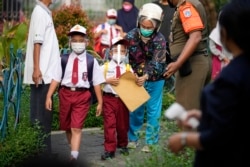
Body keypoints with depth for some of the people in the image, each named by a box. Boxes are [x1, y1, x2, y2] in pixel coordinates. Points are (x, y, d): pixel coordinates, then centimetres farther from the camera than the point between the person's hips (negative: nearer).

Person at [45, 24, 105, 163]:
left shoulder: (91, 61, -3)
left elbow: (97, 83, 0)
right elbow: (56, 79, 0)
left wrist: (100, 102, 1)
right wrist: (49, 96, -7)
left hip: (82, 95, -3)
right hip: (65, 94, 3)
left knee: (76, 128, -11)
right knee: (66, 127, 16)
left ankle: (74, 156, -15)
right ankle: (73, 149, 36)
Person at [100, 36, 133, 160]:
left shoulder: (128, 68, 6)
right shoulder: (105, 67, 2)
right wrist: (108, 80, -18)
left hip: (123, 99, 2)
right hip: (109, 98, -2)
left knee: (123, 124, 12)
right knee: (109, 124, -5)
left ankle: (123, 145, 33)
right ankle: (109, 149, -2)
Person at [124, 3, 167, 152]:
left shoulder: (160, 40, -16)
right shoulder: (131, 36, -10)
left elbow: (158, 64, -22)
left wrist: (146, 76, -37)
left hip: (154, 80, -2)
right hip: (136, 79, 2)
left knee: (153, 112, 3)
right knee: (134, 110, 10)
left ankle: (151, 142, 12)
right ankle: (133, 139, 23)